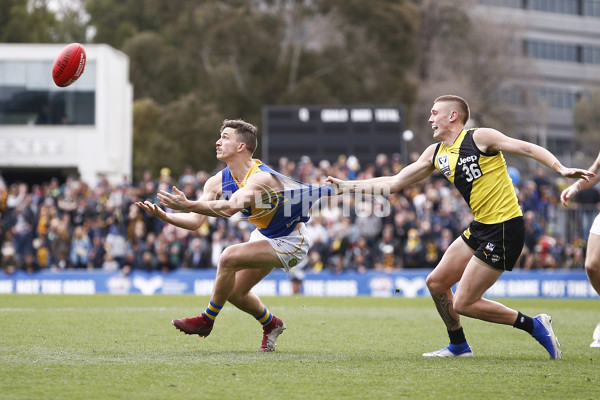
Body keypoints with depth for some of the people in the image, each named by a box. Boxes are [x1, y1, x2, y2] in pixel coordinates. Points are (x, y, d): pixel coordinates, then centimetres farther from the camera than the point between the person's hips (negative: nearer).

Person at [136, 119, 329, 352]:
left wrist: (188, 205, -58)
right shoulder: (218, 182, -8)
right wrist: (163, 215, -30)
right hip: (265, 235, 9)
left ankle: (207, 320, -9)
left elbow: (230, 208, -49)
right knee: (234, 292, 7)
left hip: (290, 241, -9)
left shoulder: (260, 178, -33)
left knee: (230, 257, -26)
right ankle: (271, 324, 35)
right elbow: (195, 221, -12)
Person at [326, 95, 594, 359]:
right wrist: (346, 186, 12)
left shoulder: (479, 138, -10)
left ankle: (534, 326, 1)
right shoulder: (435, 153, 12)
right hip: (480, 228, 8)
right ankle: (458, 346, 29)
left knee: (463, 304, -9)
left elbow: (528, 149, -13)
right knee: (436, 283, 12)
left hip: (505, 228, -8)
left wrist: (560, 168, -29)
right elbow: (394, 183, 16)